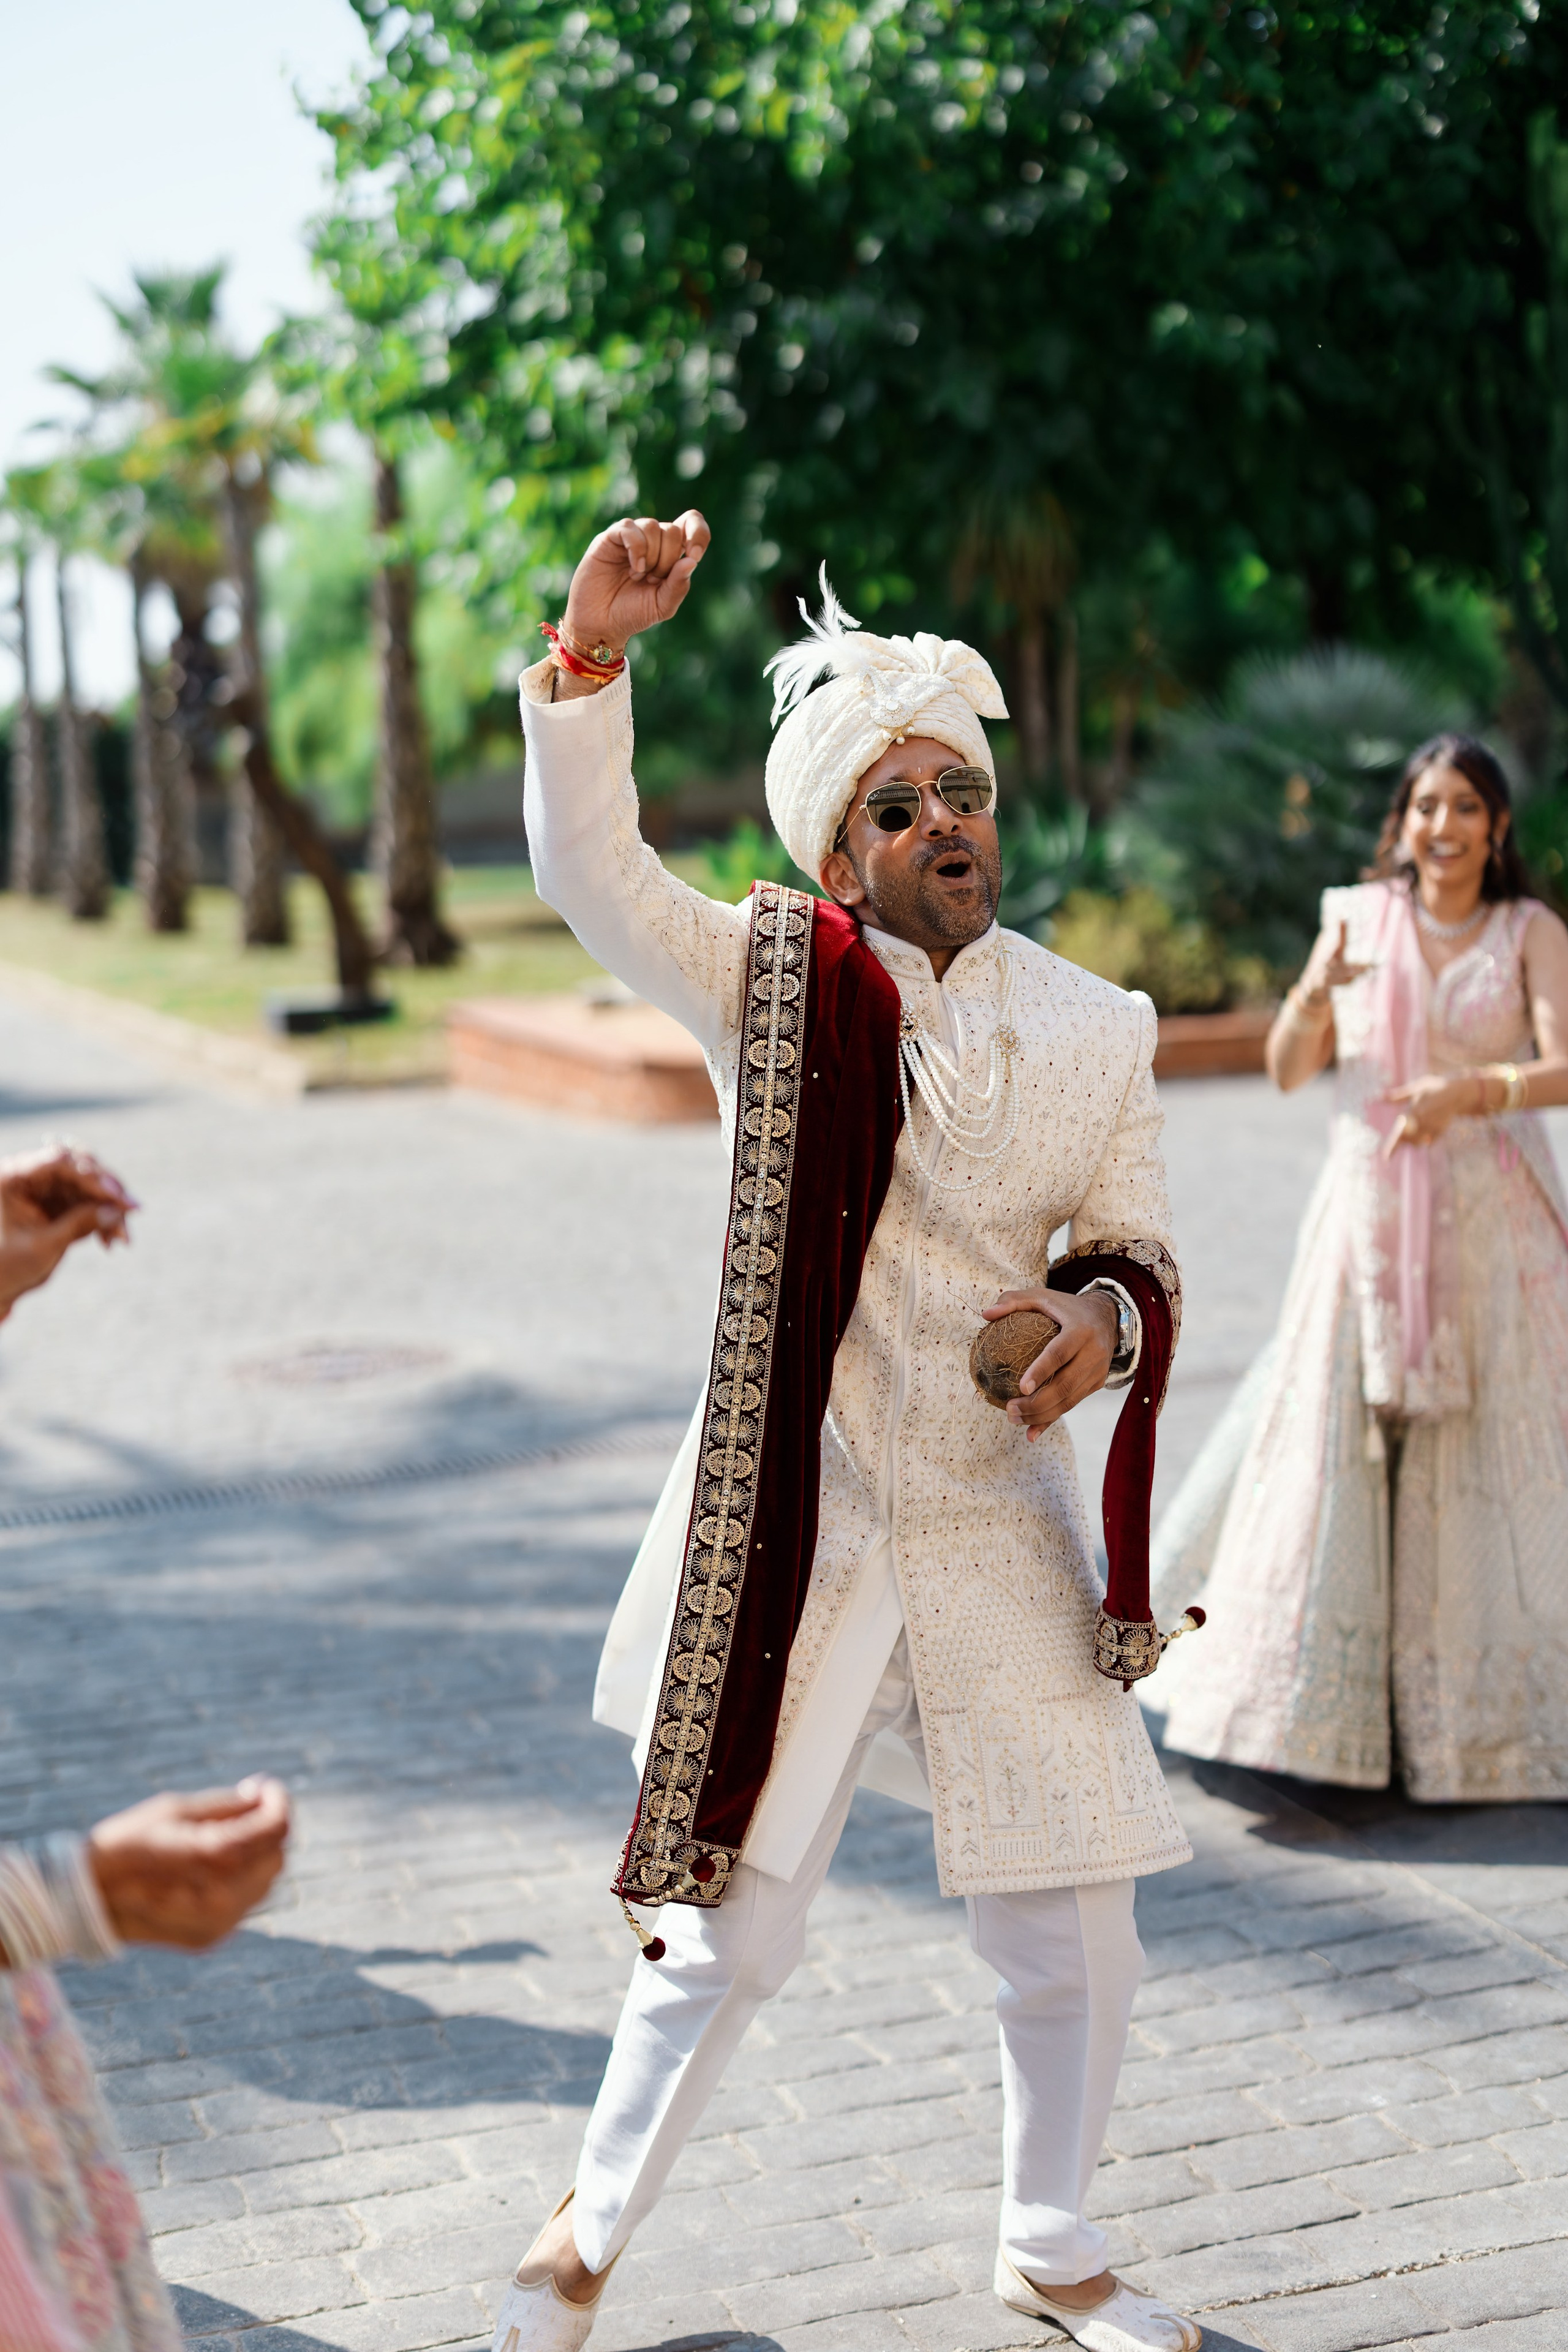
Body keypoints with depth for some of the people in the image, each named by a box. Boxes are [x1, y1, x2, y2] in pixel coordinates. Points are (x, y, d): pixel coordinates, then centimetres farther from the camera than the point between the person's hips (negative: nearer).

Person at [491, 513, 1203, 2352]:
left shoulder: (1096, 1028, 2)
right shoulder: (773, 980, -5)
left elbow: (1136, 1242, 10)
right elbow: (588, 866, -18)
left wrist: (1104, 1318, -13)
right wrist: (591, 651, -32)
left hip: (1002, 1541, 3)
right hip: (795, 1533, -3)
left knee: (1074, 1944, 11)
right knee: (728, 1938, 5)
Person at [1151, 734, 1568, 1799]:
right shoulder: (1359, 918, 5)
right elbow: (1289, 1072, 3)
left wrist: (1469, 1090, -30)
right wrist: (1313, 995, -17)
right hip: (1372, 1219, 1)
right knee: (1336, 1442, 0)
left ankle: (1479, 1706, 15)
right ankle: (1324, 1696, 12)